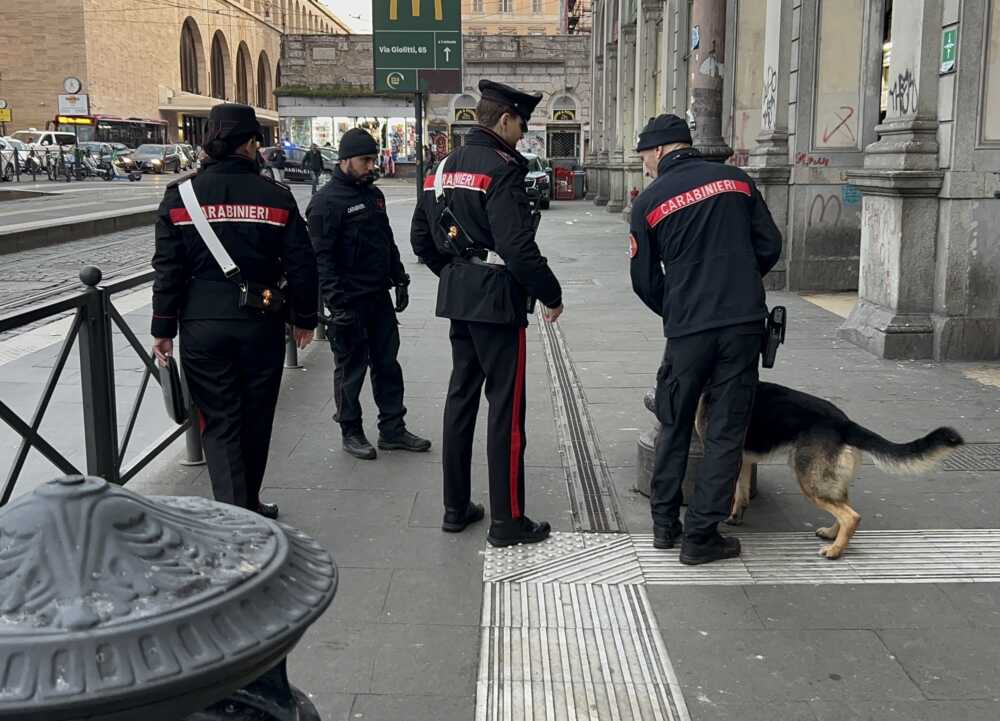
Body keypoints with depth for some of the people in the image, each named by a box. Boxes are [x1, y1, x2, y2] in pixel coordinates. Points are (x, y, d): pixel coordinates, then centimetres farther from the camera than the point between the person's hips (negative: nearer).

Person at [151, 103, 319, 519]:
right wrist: (304, 318, 11)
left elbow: (168, 269, -1)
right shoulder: (275, 196, -4)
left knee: (219, 422, 5)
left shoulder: (180, 196, -2)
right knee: (255, 419, 14)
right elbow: (301, 264, -1)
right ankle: (249, 506, 29)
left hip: (201, 325, 0)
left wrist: (163, 329, 6)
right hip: (261, 326, 0)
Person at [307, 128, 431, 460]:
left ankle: (392, 429, 20)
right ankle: (351, 432, 17)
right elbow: (321, 258, -17)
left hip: (379, 296, 8)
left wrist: (399, 280, 18)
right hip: (349, 301, -8)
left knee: (387, 364, 11)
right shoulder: (327, 201, -13)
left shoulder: (373, 193, 13)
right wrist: (336, 301, -22)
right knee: (351, 367, 4)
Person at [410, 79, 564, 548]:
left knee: (461, 395, 15)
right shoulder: (500, 170, -15)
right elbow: (518, 247, -23)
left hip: (456, 298, 9)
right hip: (497, 301, -9)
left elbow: (421, 238, 17)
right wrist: (551, 295, -11)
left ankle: (456, 508, 24)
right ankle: (507, 521, 5)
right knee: (506, 405, -2)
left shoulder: (443, 168, 12)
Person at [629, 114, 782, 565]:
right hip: (745, 323, 1)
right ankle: (700, 535, 8)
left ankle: (665, 523, 24)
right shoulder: (736, 180, 6)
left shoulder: (650, 200, 1)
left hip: (688, 329, -1)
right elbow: (770, 246, 8)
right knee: (726, 431, 6)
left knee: (674, 427, 16)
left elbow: (645, 280, 4)